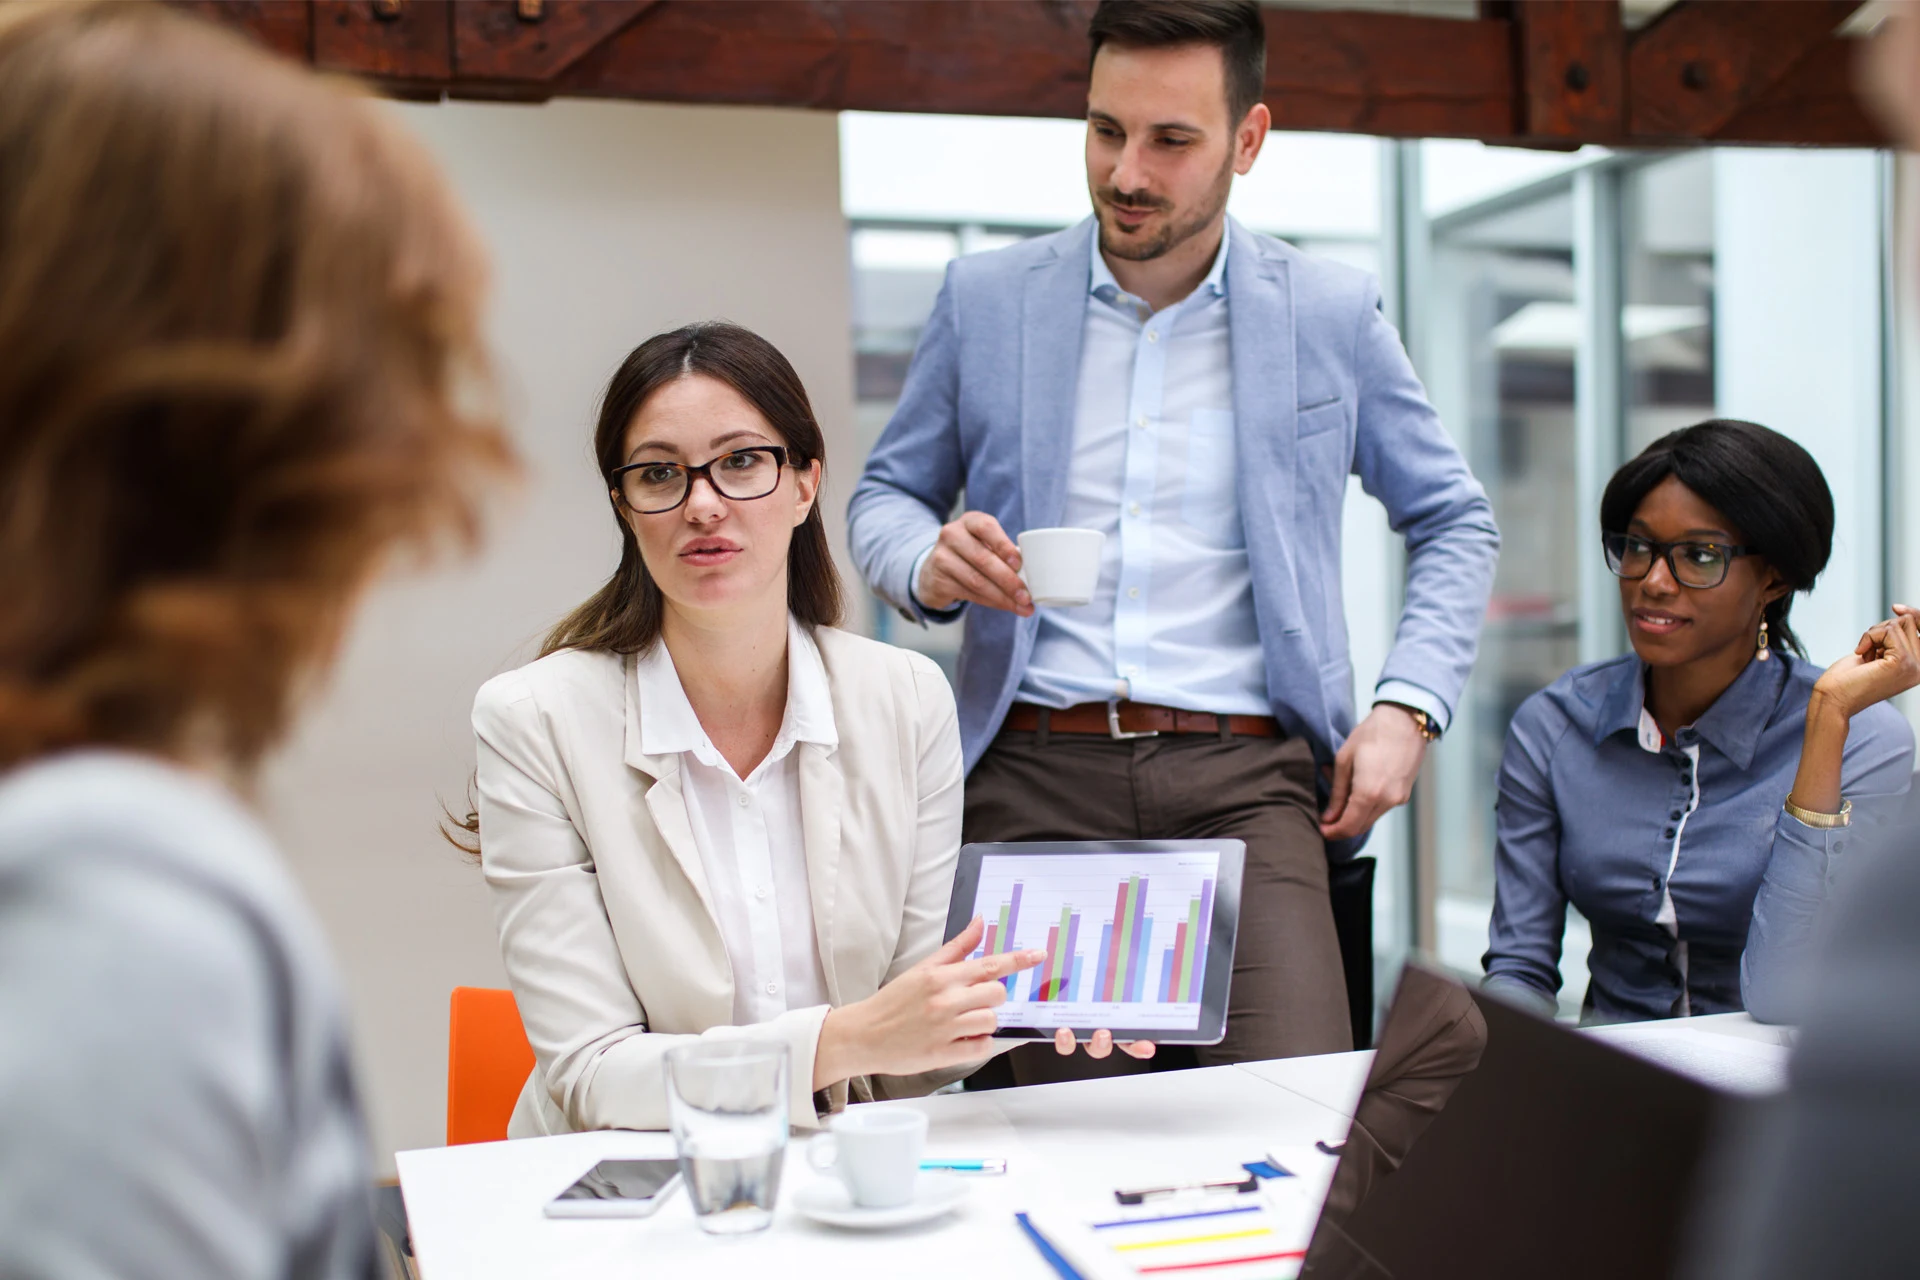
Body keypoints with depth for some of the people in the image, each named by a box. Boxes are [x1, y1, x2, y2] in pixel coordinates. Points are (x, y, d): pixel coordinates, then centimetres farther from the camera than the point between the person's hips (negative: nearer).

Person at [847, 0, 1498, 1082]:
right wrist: (929, 564, -7)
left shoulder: (1335, 315, 8)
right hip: (1034, 768, 1)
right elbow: (886, 494, 17)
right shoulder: (985, 298, 9)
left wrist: (1409, 705, 0)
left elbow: (1455, 523, 15)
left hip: (1244, 772, 0)